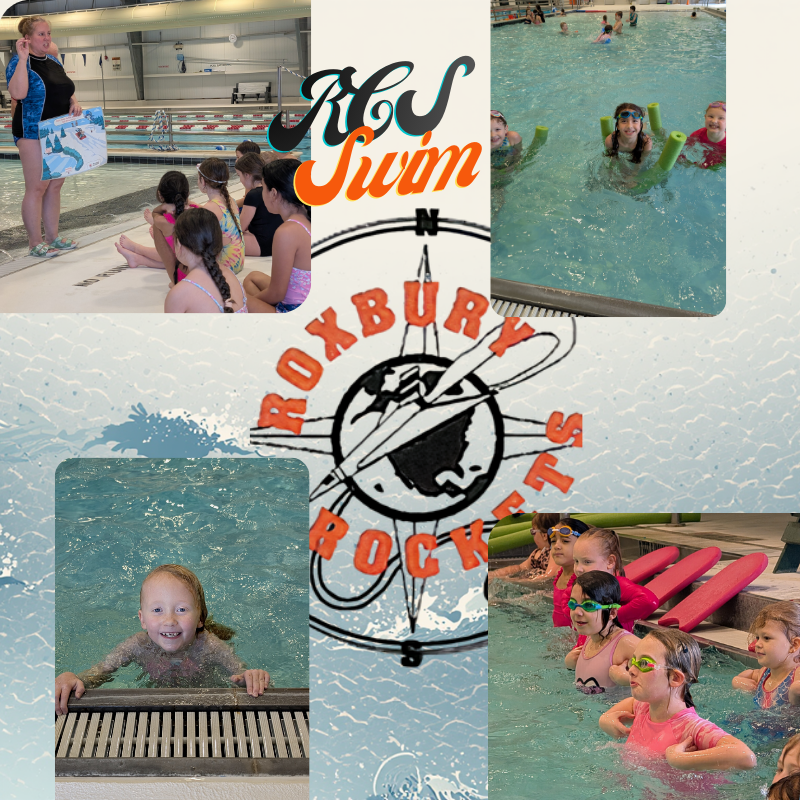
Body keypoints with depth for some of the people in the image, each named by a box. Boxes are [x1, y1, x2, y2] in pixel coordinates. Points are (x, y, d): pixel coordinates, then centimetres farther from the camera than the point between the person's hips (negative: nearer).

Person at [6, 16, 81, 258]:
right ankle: (35, 243, -1)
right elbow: (17, 93, -27)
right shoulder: (20, 62, -9)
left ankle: (53, 236, 19)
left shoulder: (54, 61, 14)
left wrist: (74, 103, 3)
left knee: (55, 186, 11)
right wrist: (23, 58, -27)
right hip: (33, 134, -8)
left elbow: (66, 91, 25)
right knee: (37, 187, -6)